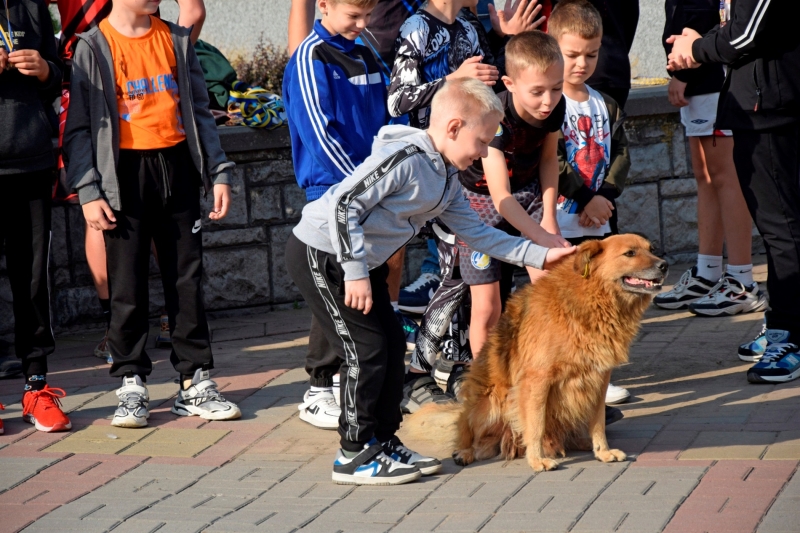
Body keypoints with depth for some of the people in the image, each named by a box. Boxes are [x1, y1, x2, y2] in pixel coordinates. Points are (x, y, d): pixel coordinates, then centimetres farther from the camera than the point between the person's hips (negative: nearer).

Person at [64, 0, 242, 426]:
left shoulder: (175, 40, 11)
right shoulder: (92, 47, -1)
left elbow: (199, 109, 15)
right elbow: (78, 126, -2)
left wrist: (218, 172, 8)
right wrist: (87, 191, -10)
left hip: (177, 166, 3)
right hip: (126, 171, -3)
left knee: (186, 279, 5)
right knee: (127, 284, -1)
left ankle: (195, 383, 12)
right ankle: (131, 385, 9)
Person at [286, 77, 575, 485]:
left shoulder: (445, 180, 8)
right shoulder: (404, 158, -22)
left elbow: (477, 233, 13)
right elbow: (344, 205, -26)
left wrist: (539, 255, 8)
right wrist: (355, 272, -26)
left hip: (361, 260, 10)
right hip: (321, 254, -10)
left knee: (392, 345, 10)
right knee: (366, 350, -8)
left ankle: (383, 440, 21)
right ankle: (354, 455, 1)